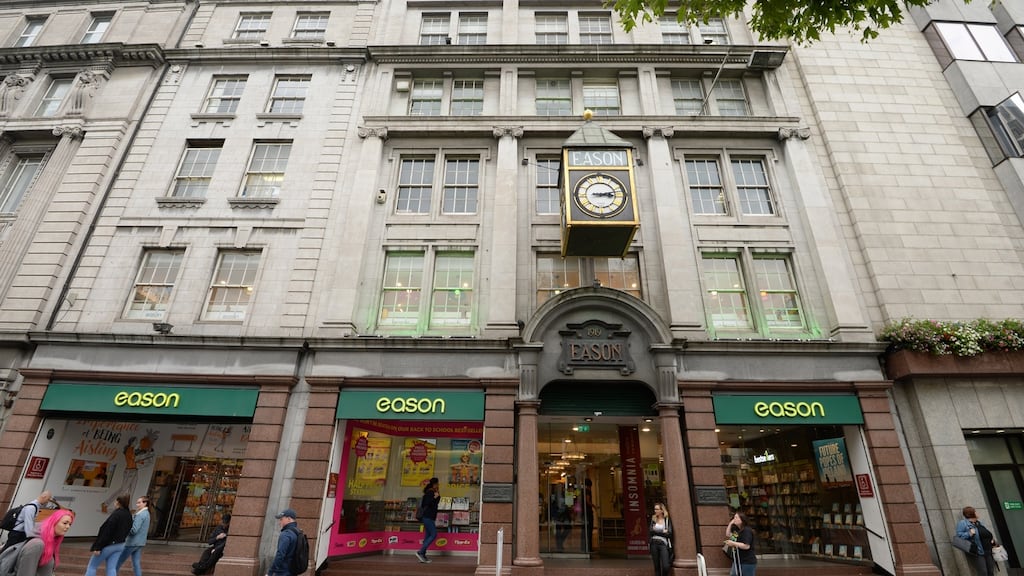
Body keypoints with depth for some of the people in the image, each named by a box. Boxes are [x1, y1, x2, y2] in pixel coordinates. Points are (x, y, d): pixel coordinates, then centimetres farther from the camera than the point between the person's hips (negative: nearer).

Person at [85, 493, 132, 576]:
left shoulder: (116, 514, -21)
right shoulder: (128, 515, 4)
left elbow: (106, 532, -21)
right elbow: (127, 531, 10)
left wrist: (98, 547, -17)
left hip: (109, 544, -7)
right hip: (120, 545, 7)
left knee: (92, 566, 12)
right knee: (111, 568, 10)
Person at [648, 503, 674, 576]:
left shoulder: (667, 520, 1)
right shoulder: (653, 519, 9)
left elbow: (669, 533, -8)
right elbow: (651, 531, -1)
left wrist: (657, 532, -7)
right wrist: (663, 532, -8)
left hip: (663, 544, -3)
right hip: (654, 544, 3)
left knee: (666, 566, -13)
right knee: (657, 566, 5)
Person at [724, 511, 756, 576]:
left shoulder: (747, 530, -17)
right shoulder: (737, 530, 12)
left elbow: (746, 546, -25)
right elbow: (728, 535, 15)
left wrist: (733, 543, -21)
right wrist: (730, 524, 6)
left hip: (748, 562, -9)